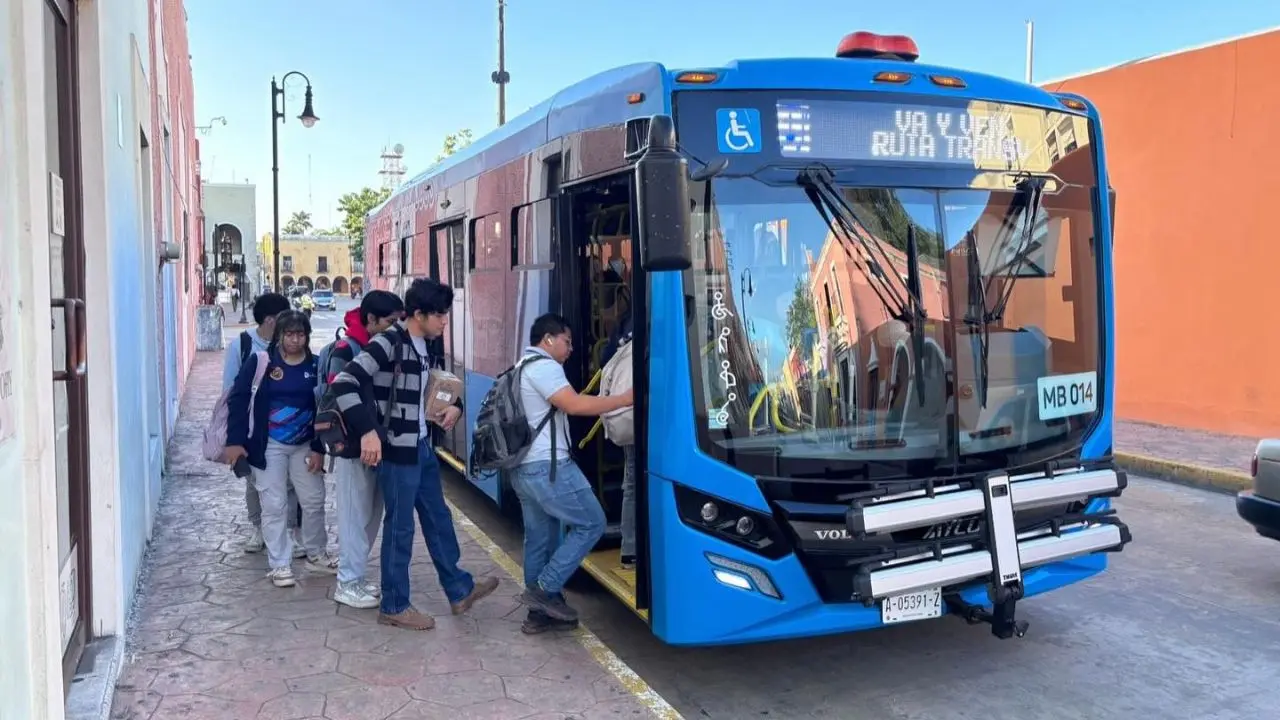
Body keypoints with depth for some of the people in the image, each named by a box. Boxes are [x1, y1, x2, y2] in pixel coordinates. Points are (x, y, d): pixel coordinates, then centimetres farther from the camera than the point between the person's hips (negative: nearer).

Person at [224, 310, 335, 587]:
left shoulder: (315, 365, -1)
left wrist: (318, 448, -3)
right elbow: (238, 399, -7)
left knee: (314, 500, 11)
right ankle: (279, 564, 13)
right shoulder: (260, 361, -9)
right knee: (274, 505, 2)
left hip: (304, 445, 3)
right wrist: (234, 440, -12)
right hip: (269, 445, -3)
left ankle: (316, 555, 29)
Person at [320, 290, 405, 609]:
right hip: (354, 445, -7)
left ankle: (355, 576, 26)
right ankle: (348, 584, 11)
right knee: (355, 515, 0)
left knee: (371, 514, 13)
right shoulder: (345, 351, -13)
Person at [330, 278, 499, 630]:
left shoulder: (427, 346, 8)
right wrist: (368, 430, -30)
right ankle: (394, 607, 18)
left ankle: (460, 589, 32)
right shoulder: (387, 343, -18)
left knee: (439, 518, 18)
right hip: (396, 450, -9)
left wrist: (455, 407, 1)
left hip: (423, 446, 9)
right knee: (400, 528, 3)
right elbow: (343, 384, -25)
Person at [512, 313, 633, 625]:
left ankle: (539, 610, 16)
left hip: (523, 468, 11)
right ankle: (546, 589, -2)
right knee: (591, 523, -1)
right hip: (547, 466, -11)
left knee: (538, 539, 13)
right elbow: (575, 405, -22)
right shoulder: (544, 367, -11)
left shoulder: (523, 367, 22)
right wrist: (626, 399, -18)